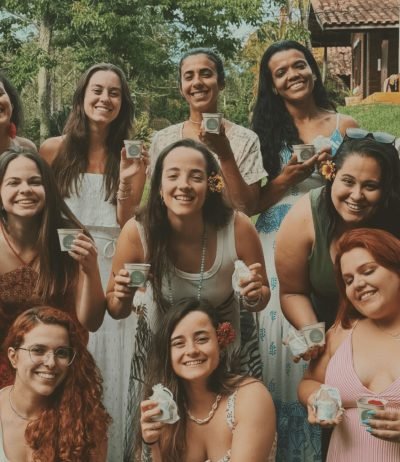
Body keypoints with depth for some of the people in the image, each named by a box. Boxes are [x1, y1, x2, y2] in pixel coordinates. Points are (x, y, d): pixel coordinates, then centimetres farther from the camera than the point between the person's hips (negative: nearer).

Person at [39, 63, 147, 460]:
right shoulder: (53, 150, 0)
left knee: (109, 368, 5)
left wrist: (126, 181, -17)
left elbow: (126, 226, -2)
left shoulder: (131, 158, 2)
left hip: (111, 272, 0)